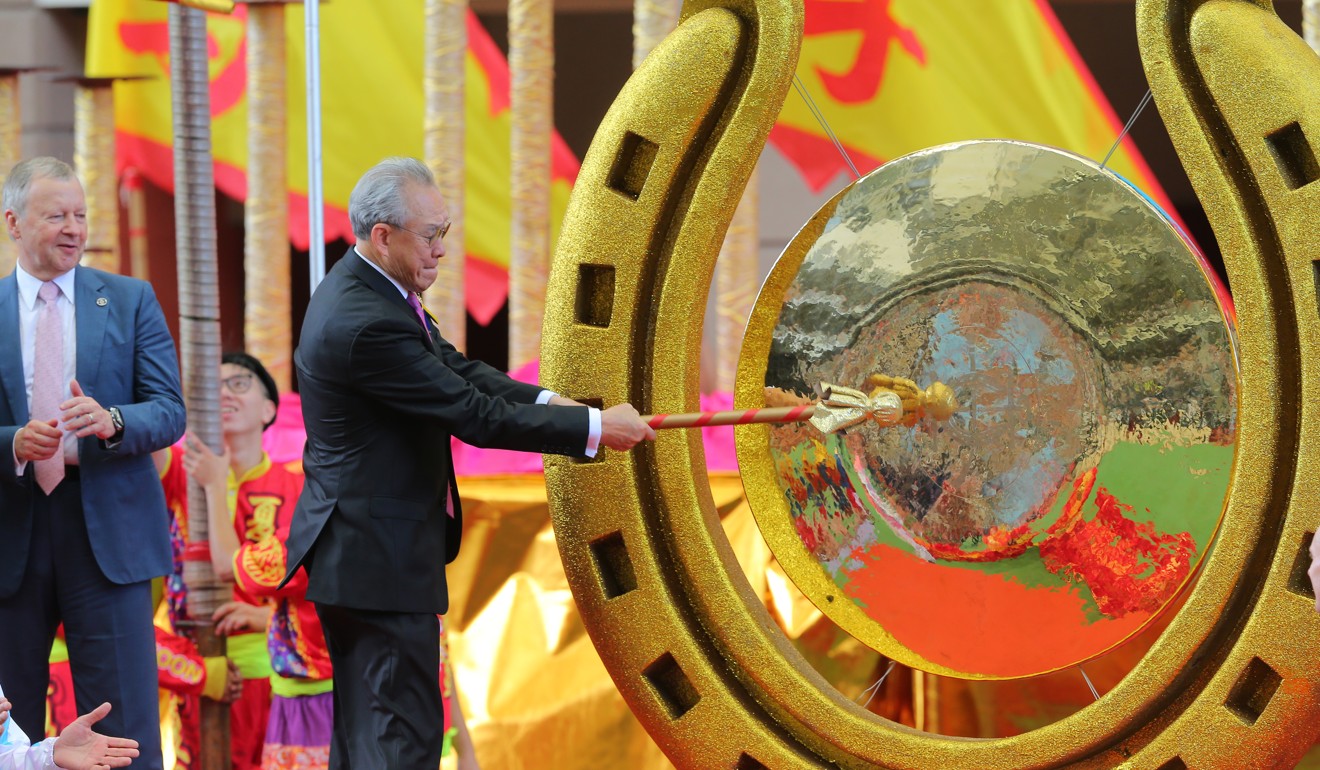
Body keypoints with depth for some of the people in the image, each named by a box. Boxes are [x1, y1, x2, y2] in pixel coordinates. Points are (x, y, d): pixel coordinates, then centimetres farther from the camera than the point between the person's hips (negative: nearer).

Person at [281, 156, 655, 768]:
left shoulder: (366, 289, 7)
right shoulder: (368, 324, -25)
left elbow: (457, 371, 11)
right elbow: (474, 416, -21)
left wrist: (546, 402, -4)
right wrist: (594, 426, -14)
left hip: (353, 548, 11)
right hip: (379, 557, -11)